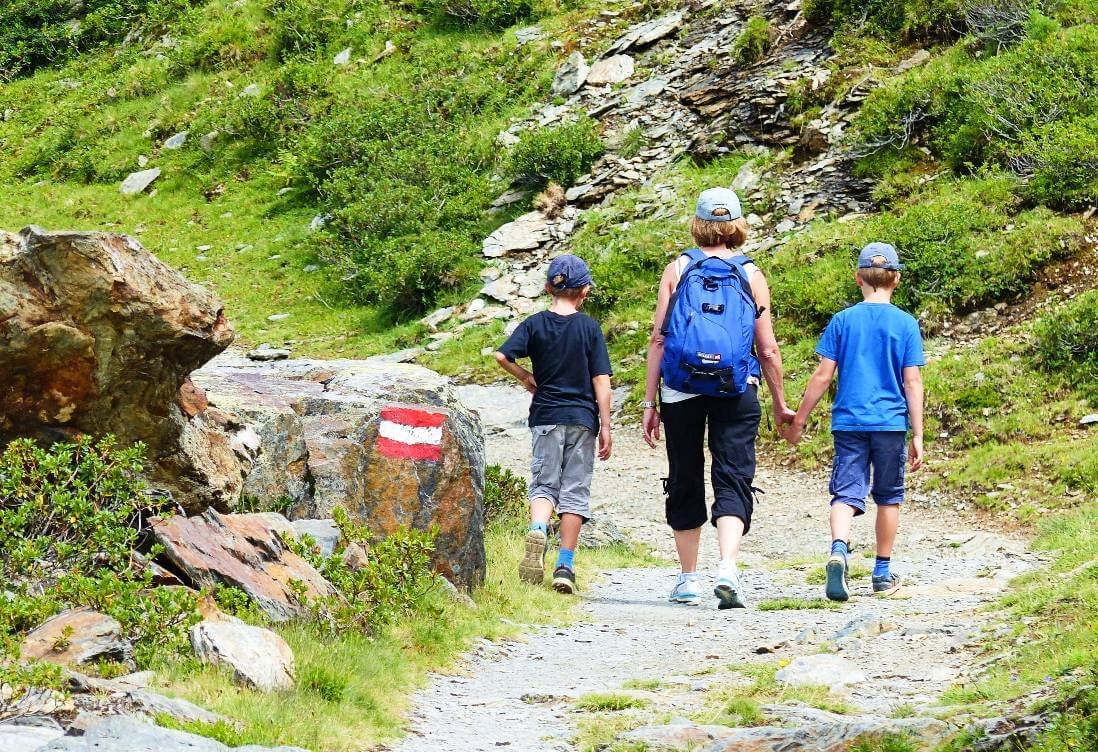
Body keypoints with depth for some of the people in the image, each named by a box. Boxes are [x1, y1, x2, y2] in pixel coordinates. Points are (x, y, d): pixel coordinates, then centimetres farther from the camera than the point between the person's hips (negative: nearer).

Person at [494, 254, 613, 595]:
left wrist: (526, 378, 7)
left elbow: (502, 356, -11)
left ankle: (537, 530, -25)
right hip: (582, 418, -1)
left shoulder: (535, 324, 1)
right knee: (575, 490, 4)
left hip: (546, 416, 1)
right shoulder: (589, 327, -2)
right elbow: (601, 381, -4)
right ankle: (565, 566, 2)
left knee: (544, 484, 7)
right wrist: (605, 427, 1)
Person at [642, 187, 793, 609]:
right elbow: (768, 349, 5)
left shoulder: (678, 270, 3)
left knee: (684, 483, 12)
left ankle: (688, 580, 17)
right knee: (734, 482, -2)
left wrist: (650, 402, 3)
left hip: (681, 392, 1)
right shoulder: (751, 275, 5)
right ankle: (727, 569, -23)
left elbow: (657, 339, -1)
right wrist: (780, 404, 17)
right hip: (736, 394, 0)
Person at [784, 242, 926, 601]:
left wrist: (799, 419, 7)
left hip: (849, 422, 0)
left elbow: (822, 375, -1)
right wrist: (918, 435, 0)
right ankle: (883, 574, 20)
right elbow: (912, 383, -3)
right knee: (888, 497, 13)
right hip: (891, 423, 0)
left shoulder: (843, 321, 1)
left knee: (846, 493, -3)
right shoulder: (906, 324, -1)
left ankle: (838, 549, -31)